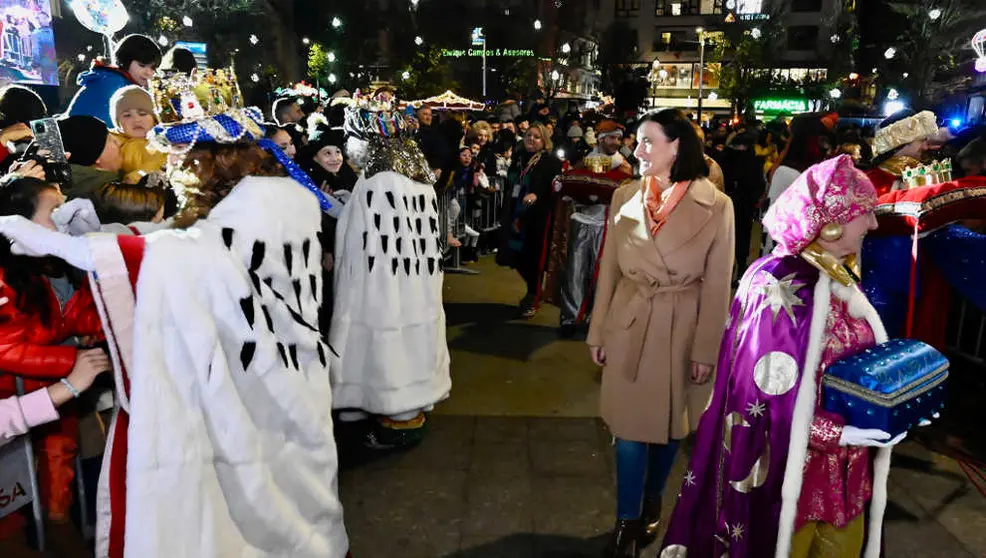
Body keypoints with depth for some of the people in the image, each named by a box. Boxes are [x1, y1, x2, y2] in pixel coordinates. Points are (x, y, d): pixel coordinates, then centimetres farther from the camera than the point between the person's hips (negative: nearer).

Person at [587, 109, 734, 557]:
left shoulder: (716, 205, -9)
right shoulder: (625, 197, -1)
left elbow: (717, 284, -7)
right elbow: (609, 270, 4)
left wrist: (706, 349, -7)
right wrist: (597, 332, 5)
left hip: (683, 331, -1)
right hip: (630, 326, 1)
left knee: (670, 425, 15)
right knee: (630, 427, 5)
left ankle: (651, 503, 38)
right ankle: (627, 520, 20)